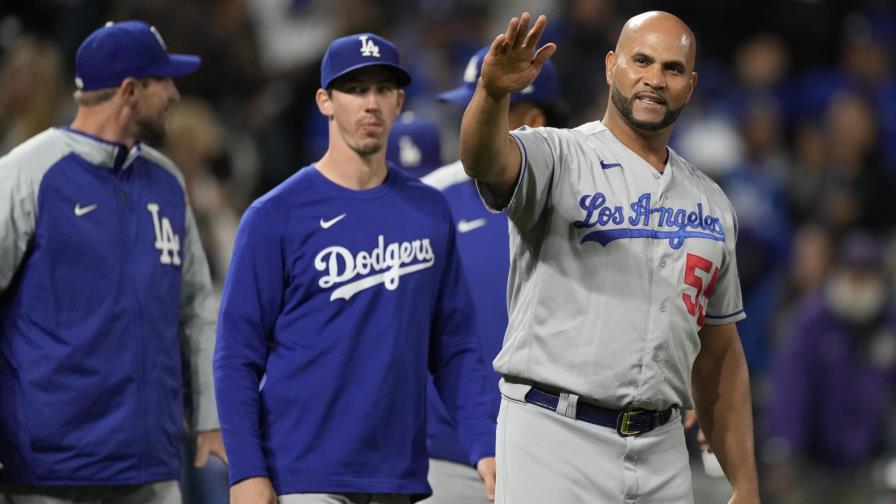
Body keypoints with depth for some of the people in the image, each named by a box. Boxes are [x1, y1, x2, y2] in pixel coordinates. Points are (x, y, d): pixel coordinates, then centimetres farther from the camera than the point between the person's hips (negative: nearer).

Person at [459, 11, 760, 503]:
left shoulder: (710, 204, 14)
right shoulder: (558, 157, -2)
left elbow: (719, 359, 17)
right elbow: (485, 158, -27)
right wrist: (492, 93, -49)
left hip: (662, 453, 5)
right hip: (554, 439, -5)